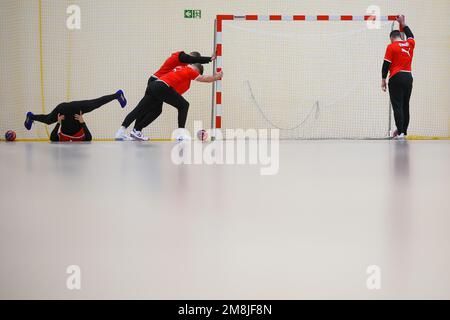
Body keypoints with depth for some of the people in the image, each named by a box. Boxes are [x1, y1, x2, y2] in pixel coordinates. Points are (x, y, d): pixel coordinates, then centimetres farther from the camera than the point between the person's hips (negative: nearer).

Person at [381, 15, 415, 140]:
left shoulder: (391, 47, -5)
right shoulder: (410, 44, 9)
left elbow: (386, 64, -7)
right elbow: (411, 35, 32)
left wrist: (383, 80, -2)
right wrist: (403, 23, 41)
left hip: (396, 78, -5)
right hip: (408, 77, 5)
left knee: (397, 106, -6)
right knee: (405, 105, 12)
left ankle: (400, 132, -13)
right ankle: (404, 131, 17)